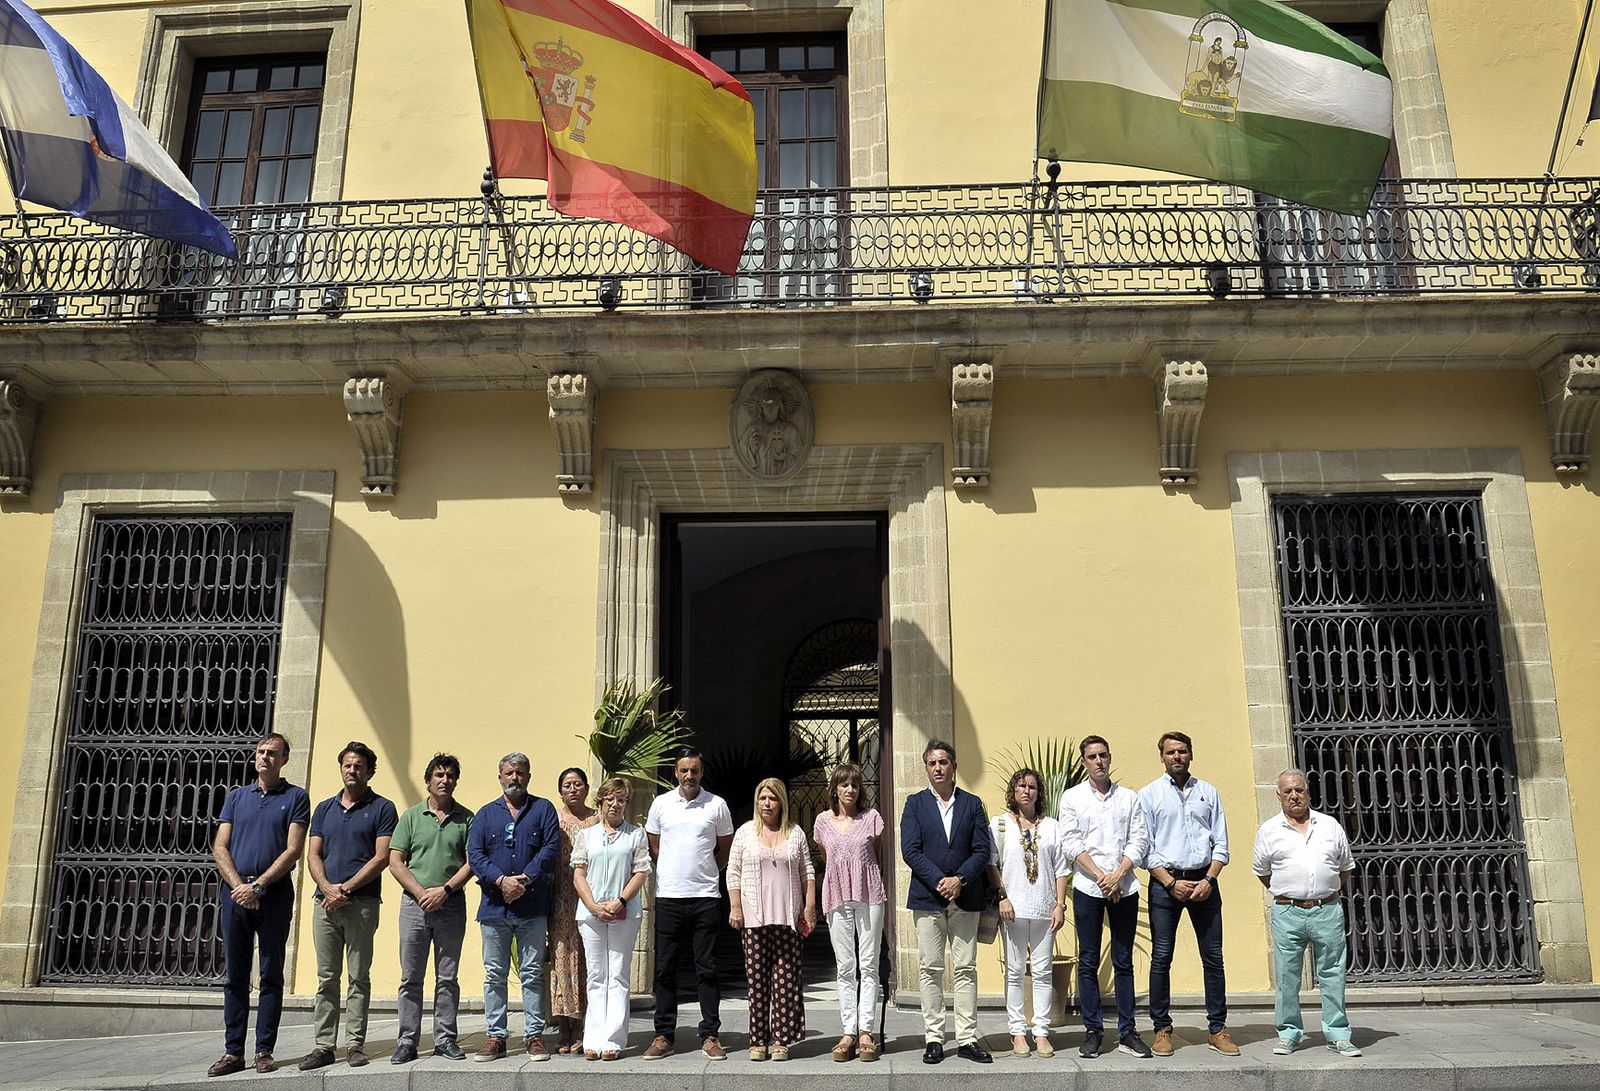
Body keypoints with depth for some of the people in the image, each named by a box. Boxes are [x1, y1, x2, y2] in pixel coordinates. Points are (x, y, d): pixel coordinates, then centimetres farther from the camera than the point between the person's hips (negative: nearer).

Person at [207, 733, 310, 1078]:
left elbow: (293, 850, -6)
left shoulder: (296, 797, 3)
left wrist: (258, 885, -13)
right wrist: (238, 885, -9)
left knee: (271, 975, 0)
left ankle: (264, 1051, 6)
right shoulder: (237, 797, 14)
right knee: (235, 975, 6)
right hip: (235, 891, 3)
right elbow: (220, 847, 7)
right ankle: (233, 1052, 10)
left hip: (274, 894, -3)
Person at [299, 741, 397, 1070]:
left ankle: (355, 1044, 6)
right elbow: (313, 855, 10)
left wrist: (346, 888, -12)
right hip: (325, 903, 4)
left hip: (362, 903, -4)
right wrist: (328, 888, -8)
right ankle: (323, 1045, 10)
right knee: (326, 978, 6)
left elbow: (381, 858, -6)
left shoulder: (382, 808, 2)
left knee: (359, 977, 0)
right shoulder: (324, 809, 16)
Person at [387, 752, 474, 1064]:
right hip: (414, 903, 0)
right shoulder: (411, 816, 7)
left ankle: (445, 1039, 12)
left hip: (452, 905, 0)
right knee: (411, 977, 2)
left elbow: (472, 862, 0)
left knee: (447, 977, 5)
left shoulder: (466, 819, 6)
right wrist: (421, 892, -8)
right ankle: (407, 1042, 8)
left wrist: (445, 890, -12)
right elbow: (395, 862, 3)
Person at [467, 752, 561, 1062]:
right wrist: (501, 880, -13)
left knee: (533, 973, 3)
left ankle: (534, 1036, 9)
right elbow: (474, 854, 1)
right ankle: (495, 1037, 13)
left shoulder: (543, 809, 8)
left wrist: (525, 879, -14)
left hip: (532, 906, -2)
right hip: (494, 905, 2)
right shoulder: (486, 813, 12)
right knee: (494, 975, 6)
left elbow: (551, 847, -3)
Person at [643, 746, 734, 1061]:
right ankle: (664, 1035, 12)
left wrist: (704, 874, 6)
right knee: (665, 968, 4)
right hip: (668, 896, 1)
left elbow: (724, 850, 12)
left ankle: (710, 1035, 9)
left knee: (707, 969, 3)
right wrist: (672, 875, 8)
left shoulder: (716, 805, 3)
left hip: (705, 897, -1)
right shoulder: (661, 803, 5)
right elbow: (653, 848, 13)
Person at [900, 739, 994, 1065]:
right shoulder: (915, 803, 6)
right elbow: (910, 850, -3)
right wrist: (939, 881, -13)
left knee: (965, 970, 2)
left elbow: (983, 850, 2)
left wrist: (959, 879, -12)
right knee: (930, 970, 2)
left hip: (965, 898, 1)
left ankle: (967, 1039, 7)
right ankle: (933, 1038, 8)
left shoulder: (972, 804, 9)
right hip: (927, 897, -1)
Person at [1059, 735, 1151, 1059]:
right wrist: (1101, 877, -10)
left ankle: (1127, 1032, 10)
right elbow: (1072, 844, -2)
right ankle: (1093, 1031, 8)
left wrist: (1118, 875, -10)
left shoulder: (1129, 798, 10)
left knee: (1123, 962, 6)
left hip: (1124, 887, 1)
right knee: (1089, 962, 2)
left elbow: (1139, 841, 3)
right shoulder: (1072, 797, 5)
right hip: (1087, 888, -1)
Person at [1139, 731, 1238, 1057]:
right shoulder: (1149, 794, 5)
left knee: (1213, 957, 2)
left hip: (1203, 881, 2)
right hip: (1165, 882, -2)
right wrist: (1171, 883, -8)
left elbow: (1221, 844, 9)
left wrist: (1209, 880, -5)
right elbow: (1144, 847, 1)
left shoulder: (1208, 793, 12)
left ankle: (1217, 1029, 11)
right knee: (1161, 958, -3)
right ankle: (1162, 1029, 5)